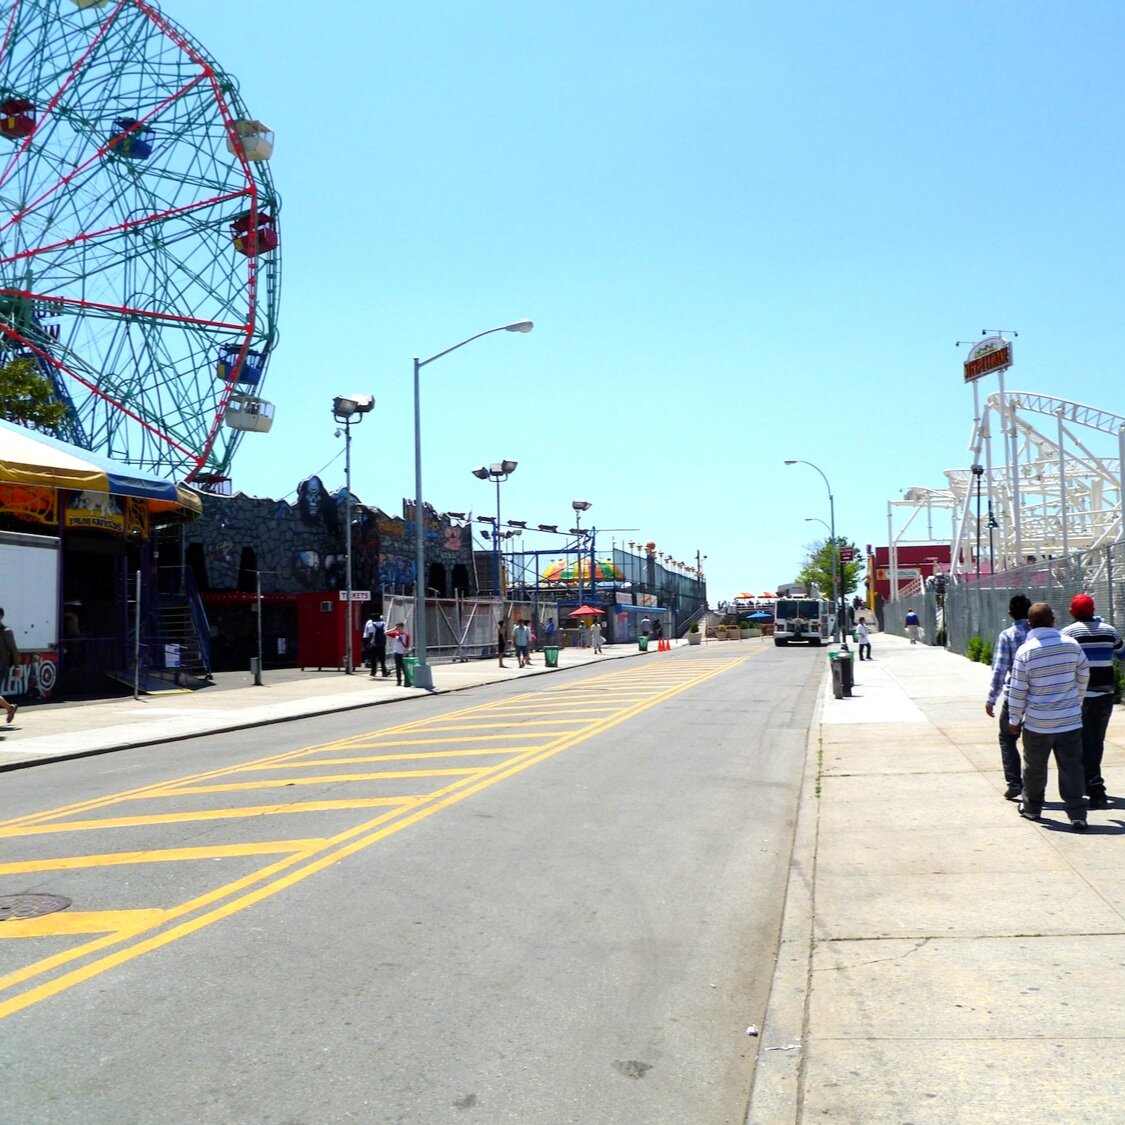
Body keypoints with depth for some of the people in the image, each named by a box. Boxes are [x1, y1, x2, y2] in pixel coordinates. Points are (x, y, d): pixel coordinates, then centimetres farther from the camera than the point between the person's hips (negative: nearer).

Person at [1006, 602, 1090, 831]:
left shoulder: (1025, 651, -13)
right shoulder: (1072, 645, -3)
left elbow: (1017, 690, -9)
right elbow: (1083, 677, 10)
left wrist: (1014, 719, 3)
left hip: (1037, 723, -2)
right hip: (1071, 719, 2)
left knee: (1034, 766, 14)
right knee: (1071, 766, 5)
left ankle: (1032, 807, 28)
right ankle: (1077, 815, 1)